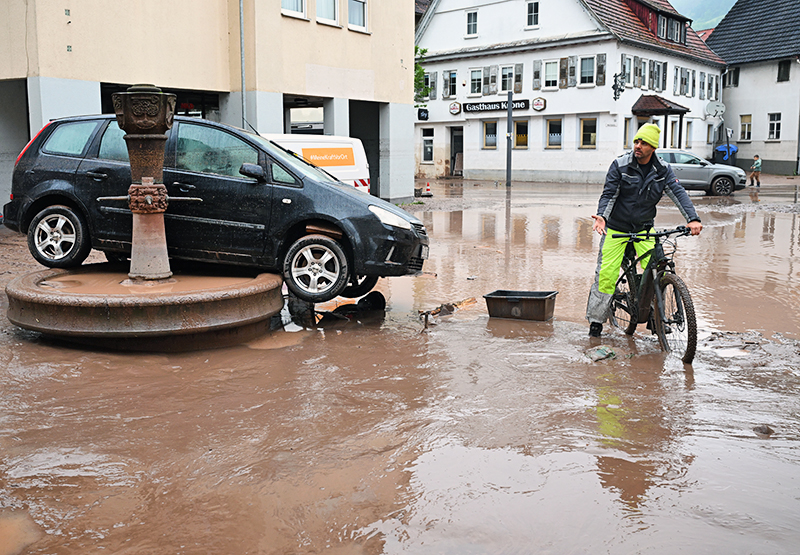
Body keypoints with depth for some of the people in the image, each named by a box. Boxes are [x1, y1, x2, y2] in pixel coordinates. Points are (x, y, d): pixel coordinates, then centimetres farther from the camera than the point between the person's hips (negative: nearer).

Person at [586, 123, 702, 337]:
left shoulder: (663, 170, -4)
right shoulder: (620, 165, -11)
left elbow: (678, 193, -13)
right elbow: (609, 194, -11)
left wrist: (693, 219, -29)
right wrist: (601, 216, -30)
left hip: (644, 229, 2)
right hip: (616, 228, -2)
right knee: (606, 273, -7)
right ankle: (596, 319, 6)